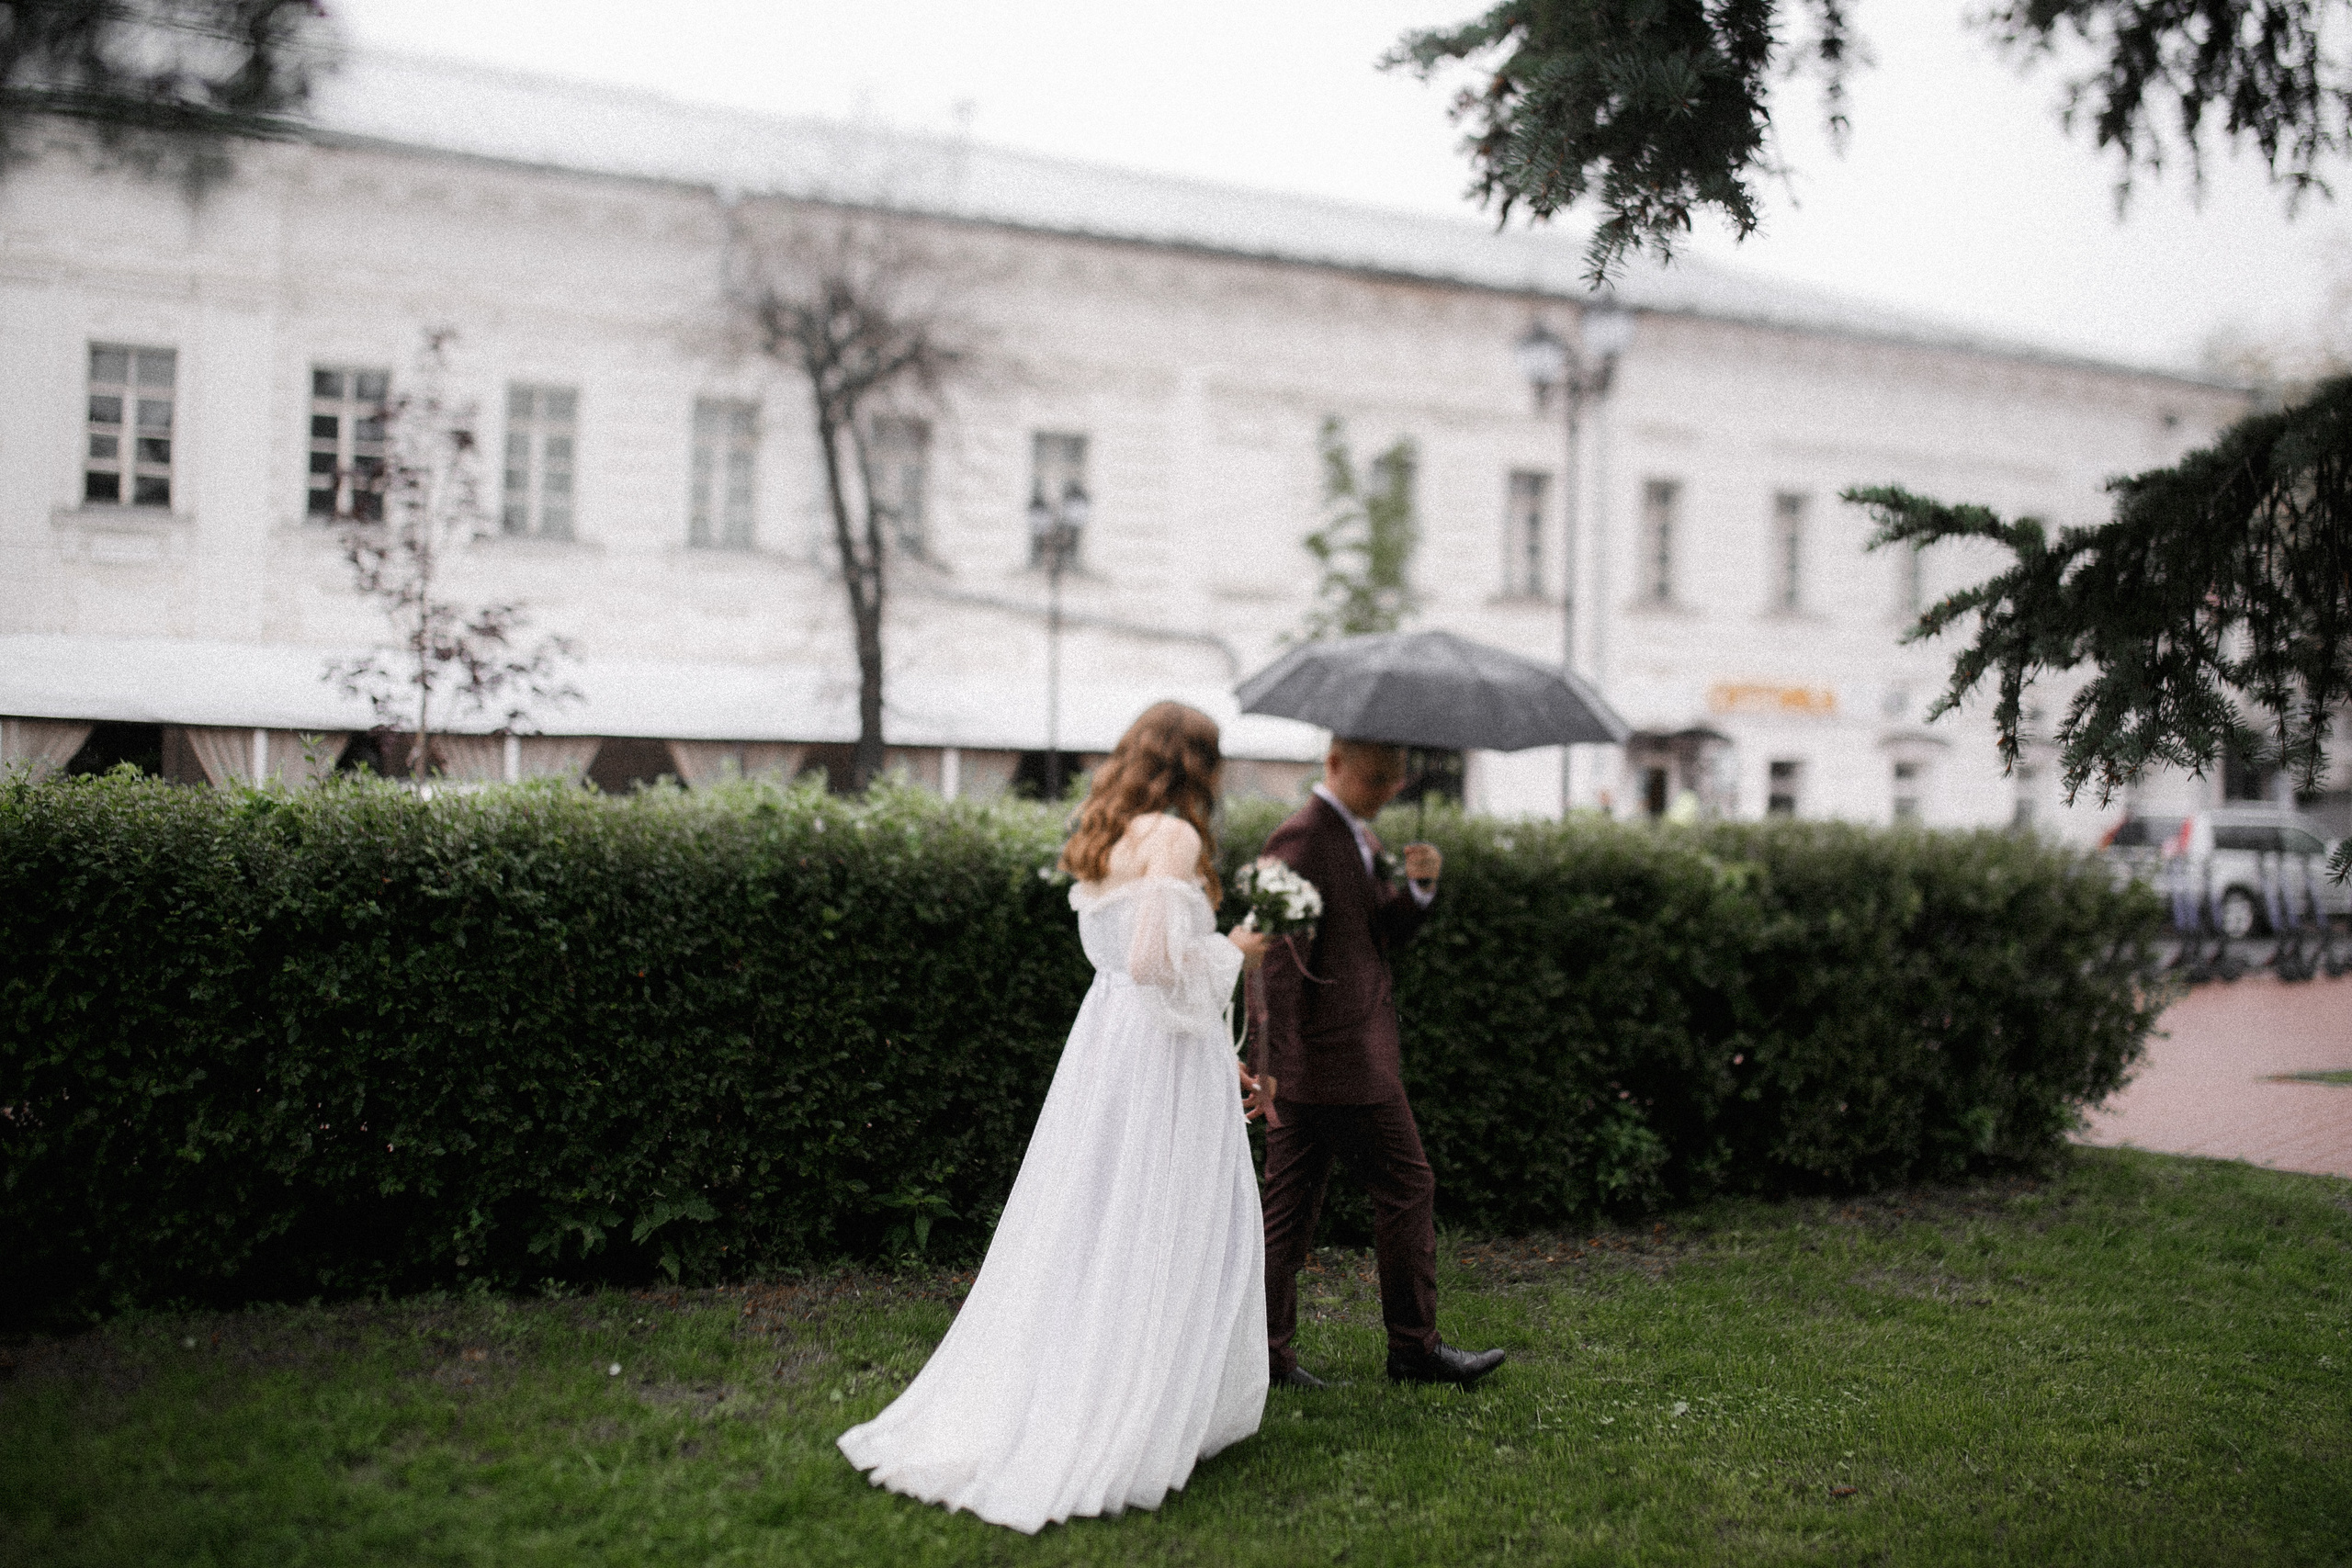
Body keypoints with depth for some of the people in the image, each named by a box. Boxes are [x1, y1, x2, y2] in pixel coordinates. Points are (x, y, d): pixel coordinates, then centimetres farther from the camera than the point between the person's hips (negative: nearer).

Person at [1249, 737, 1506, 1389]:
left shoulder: (1358, 838, 17)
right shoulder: (1301, 839, -15)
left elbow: (1382, 935, 16)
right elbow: (1282, 960, -19)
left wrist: (1419, 888, -4)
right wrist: (1277, 1072, -21)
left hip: (1311, 1057, 10)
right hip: (1338, 1055, -10)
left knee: (1293, 1200, 10)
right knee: (1406, 1187, -1)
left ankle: (1267, 1351, 14)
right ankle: (1415, 1348, 9)